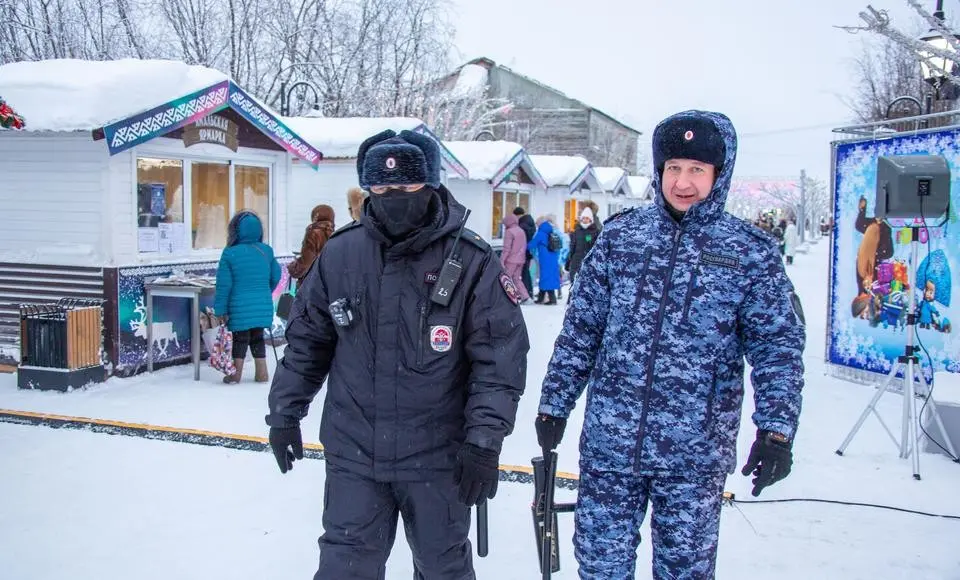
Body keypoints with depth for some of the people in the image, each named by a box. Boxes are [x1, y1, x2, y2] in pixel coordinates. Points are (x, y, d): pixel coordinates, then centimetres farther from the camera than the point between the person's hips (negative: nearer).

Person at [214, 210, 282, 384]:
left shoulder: (230, 253, -12)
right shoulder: (267, 251, 0)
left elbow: (224, 285, -10)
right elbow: (276, 277, 9)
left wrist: (220, 310, -4)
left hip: (240, 307, -3)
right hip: (263, 305, 4)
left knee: (240, 338, 9)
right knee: (257, 337, 16)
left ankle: (237, 373, 17)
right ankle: (261, 373, 19)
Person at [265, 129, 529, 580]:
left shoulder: (471, 262, -12)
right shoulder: (339, 254, -3)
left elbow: (500, 358, -11)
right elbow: (306, 342, 8)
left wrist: (484, 440, -16)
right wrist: (285, 412, 8)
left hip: (437, 458, -2)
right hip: (353, 455, 2)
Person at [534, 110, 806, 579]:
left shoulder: (751, 253, -2)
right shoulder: (620, 236, 2)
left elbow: (778, 346, -2)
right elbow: (580, 328, 6)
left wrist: (776, 428, -12)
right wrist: (555, 403, 6)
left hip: (695, 454, -1)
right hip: (608, 442, 2)